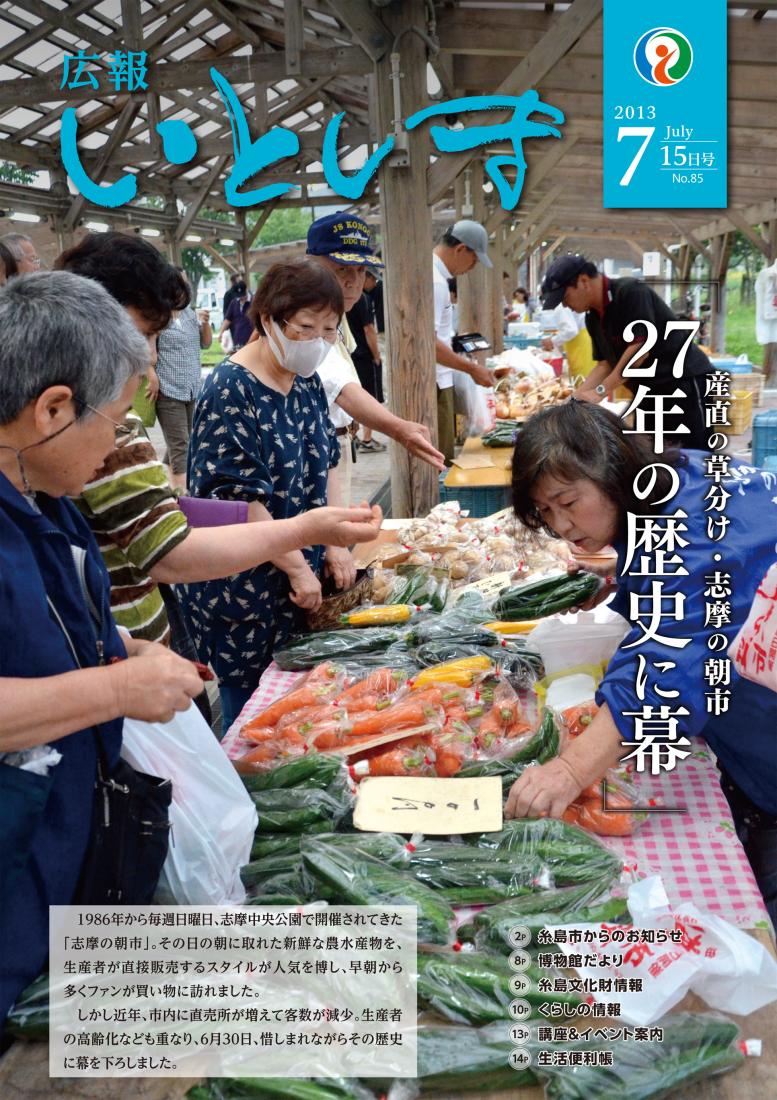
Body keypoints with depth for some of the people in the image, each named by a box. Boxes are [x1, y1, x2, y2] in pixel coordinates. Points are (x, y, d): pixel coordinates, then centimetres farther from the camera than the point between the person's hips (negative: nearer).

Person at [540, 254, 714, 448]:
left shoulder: (631, 292, -19)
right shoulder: (593, 318, 7)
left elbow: (640, 347, -24)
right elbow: (606, 363, 10)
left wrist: (600, 391, -22)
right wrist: (576, 396, -2)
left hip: (686, 379, -9)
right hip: (651, 389, 9)